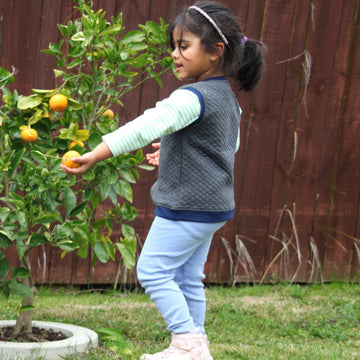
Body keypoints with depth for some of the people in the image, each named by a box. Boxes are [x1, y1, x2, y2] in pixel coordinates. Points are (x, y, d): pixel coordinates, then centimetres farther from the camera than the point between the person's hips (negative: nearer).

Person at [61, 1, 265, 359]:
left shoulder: (192, 97, -21)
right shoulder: (228, 97, 9)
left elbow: (145, 128, -33)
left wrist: (95, 155, -35)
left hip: (187, 207, -10)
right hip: (214, 207, 10)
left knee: (153, 270, -1)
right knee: (188, 278, 16)